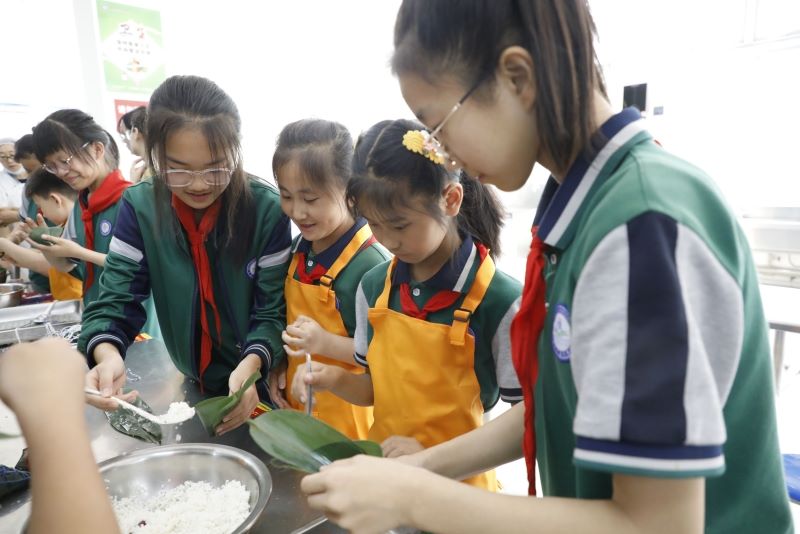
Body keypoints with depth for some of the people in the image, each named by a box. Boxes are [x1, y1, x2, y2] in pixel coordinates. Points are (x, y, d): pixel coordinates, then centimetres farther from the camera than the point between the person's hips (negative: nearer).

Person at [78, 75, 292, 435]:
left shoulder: (267, 208, -19)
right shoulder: (139, 205, -11)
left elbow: (273, 311, -16)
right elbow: (116, 298, -11)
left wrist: (250, 365, -33)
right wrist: (107, 354, -31)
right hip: (191, 385, 3)